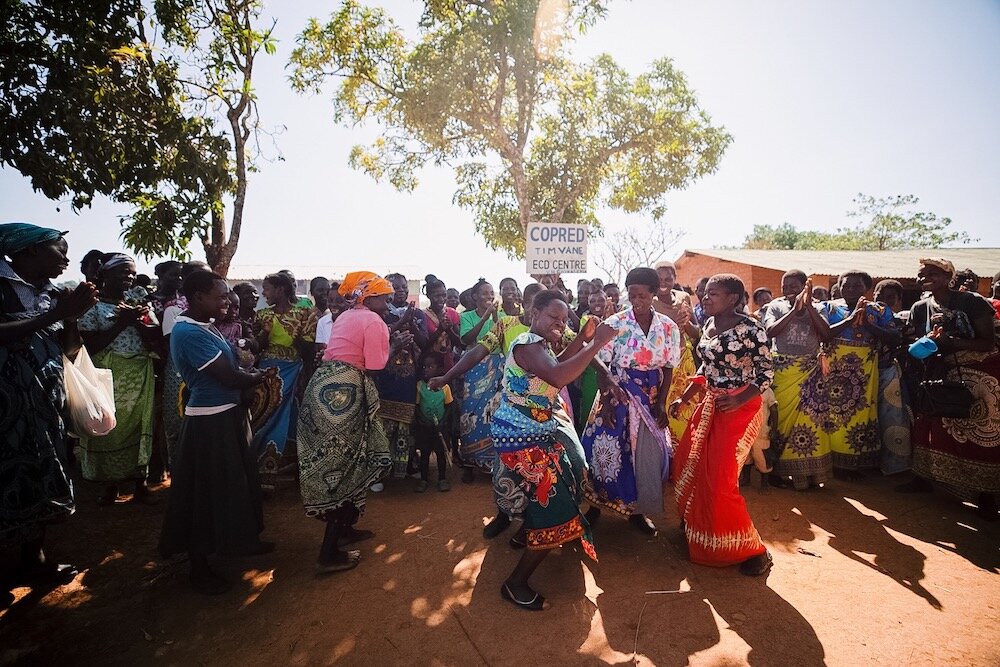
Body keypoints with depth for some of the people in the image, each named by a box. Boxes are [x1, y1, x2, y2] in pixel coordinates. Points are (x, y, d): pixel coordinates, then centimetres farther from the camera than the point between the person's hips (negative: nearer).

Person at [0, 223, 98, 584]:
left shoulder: (52, 293, 11)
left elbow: (71, 350, 12)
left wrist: (72, 316, -3)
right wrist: (55, 314, -19)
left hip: (45, 399, 7)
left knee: (41, 477, 11)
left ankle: (34, 557, 24)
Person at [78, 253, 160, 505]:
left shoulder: (138, 304, 11)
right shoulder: (93, 307, -1)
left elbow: (156, 335, 1)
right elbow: (89, 346, -11)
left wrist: (136, 321, -14)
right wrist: (120, 323, -15)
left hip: (140, 380, 3)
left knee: (138, 427, 7)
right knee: (107, 429, 4)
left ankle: (140, 483, 18)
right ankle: (110, 485, 21)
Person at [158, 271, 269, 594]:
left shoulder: (205, 325, 8)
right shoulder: (190, 332, -22)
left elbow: (229, 365, 14)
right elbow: (229, 377, -24)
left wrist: (248, 372, -5)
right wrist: (257, 378, -6)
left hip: (227, 415, 10)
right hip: (210, 421, -10)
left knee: (235, 480, 22)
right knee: (206, 492, 4)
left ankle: (241, 539, 42)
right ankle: (200, 568, 22)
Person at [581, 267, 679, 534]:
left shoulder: (669, 327, -3)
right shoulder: (614, 324, -10)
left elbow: (668, 369, 2)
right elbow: (601, 366, -7)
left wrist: (661, 403, -5)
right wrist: (606, 400, -15)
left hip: (650, 398, 2)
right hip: (616, 394, -2)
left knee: (647, 454, 8)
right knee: (608, 450, 3)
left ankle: (637, 509, 28)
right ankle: (597, 504, 25)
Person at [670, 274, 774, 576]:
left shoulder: (750, 329, -17)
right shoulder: (709, 324, 6)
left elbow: (766, 373, -13)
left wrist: (738, 401, -26)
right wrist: (683, 398, 11)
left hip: (740, 407, -8)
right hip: (710, 404, 8)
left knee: (721, 479, -9)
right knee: (686, 462, 14)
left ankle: (752, 550, 12)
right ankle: (695, 527, 38)